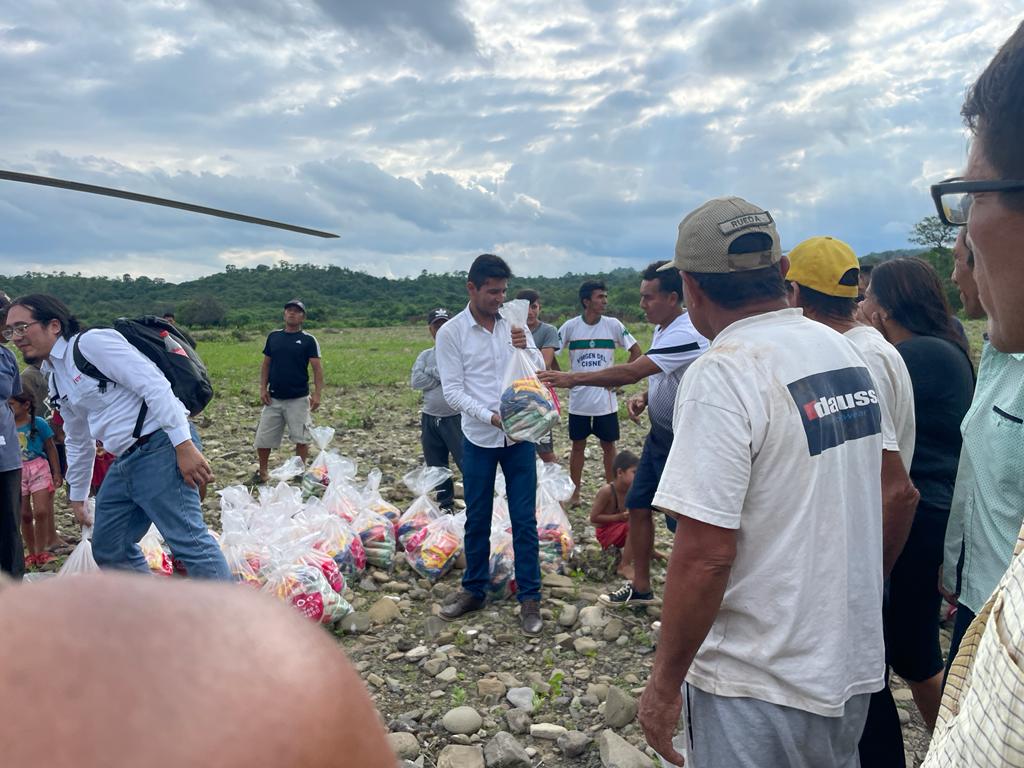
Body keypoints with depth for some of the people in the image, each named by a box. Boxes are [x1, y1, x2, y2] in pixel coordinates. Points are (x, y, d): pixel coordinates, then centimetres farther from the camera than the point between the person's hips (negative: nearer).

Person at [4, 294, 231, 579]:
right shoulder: (55, 379, 21)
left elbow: (154, 384, -17)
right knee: (108, 550, 16)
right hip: (124, 463, 10)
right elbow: (79, 443, 32)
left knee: (187, 539, -14)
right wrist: (77, 494, 38)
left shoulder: (91, 342, -7)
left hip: (161, 447, -10)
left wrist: (184, 445, -23)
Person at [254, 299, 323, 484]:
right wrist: (263, 388, 2)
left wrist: (317, 393, -15)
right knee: (263, 438, 6)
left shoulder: (308, 340, -3)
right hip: (273, 398, 3)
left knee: (301, 438, 1)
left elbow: (317, 368, -6)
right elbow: (265, 364, 12)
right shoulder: (273, 336, 8)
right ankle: (263, 471, 25)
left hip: (298, 399, -3)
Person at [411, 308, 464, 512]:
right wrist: (444, 377, -11)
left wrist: (433, 372, -11)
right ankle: (446, 507, 25)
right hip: (430, 419, 5)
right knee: (436, 467, 12)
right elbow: (416, 381, -5)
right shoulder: (425, 356, 12)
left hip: (456, 418, -5)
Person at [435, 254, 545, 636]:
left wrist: (526, 347, -19)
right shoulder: (451, 332, -6)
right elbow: (453, 391, -9)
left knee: (524, 519, 5)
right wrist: (491, 416, -21)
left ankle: (529, 597, 17)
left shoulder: (514, 324, 1)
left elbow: (539, 372, 1)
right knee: (476, 519, 12)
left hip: (519, 435, 1)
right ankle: (473, 590, 30)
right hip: (478, 438, -1)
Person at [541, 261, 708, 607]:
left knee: (684, 523, -1)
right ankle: (640, 587, 26)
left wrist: (574, 378, -27)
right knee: (638, 505, 12)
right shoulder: (662, 329, 8)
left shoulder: (686, 335, -24)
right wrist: (644, 398, -1)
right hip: (659, 432, 10)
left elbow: (631, 371, -31)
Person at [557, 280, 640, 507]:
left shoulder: (613, 325, -4)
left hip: (606, 399, 0)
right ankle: (574, 494, 22)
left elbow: (636, 351, 3)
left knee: (608, 445, 9)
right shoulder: (570, 326, -5)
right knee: (578, 445, 10)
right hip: (578, 400, 0)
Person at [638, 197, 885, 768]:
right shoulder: (846, 353, 3)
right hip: (856, 668, 8)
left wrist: (665, 683, -14)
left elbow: (706, 554, -25)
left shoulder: (722, 375, -23)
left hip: (763, 689, -8)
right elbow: (891, 493, 13)